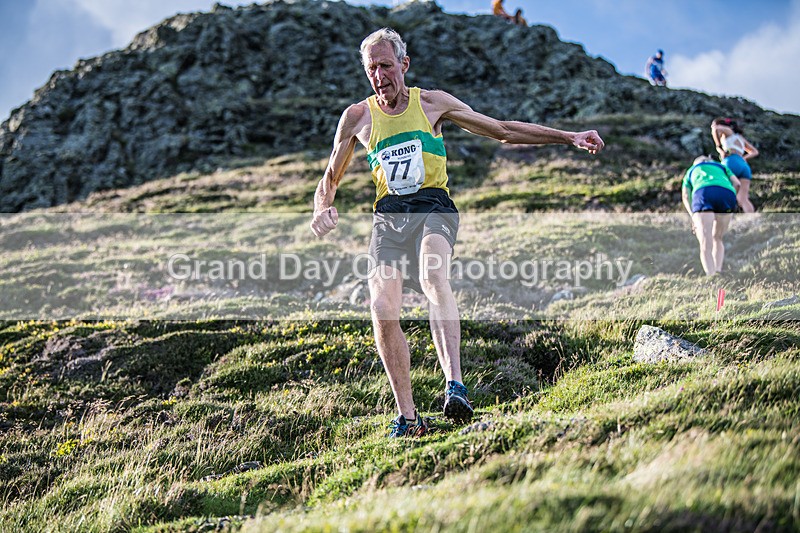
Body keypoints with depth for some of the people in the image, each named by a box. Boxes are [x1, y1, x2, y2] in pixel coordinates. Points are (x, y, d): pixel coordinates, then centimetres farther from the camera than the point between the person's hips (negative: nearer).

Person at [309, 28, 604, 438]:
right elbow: (329, 180, 21)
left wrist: (568, 137, 11)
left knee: (433, 277, -34)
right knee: (382, 308, -20)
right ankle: (407, 417, -9)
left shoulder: (431, 103, 9)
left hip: (432, 208, -1)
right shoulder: (357, 116, 11)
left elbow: (502, 130, 15)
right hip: (388, 216, 2)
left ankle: (455, 385, -44)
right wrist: (322, 211, -3)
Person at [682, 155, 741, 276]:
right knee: (717, 239, 22)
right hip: (727, 194, 2)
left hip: (703, 194, -2)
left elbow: (685, 196, 21)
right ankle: (717, 271, 2)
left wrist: (692, 216, 11)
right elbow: (736, 183, 21)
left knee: (705, 245, -13)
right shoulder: (722, 167, 41)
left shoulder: (691, 171, 39)